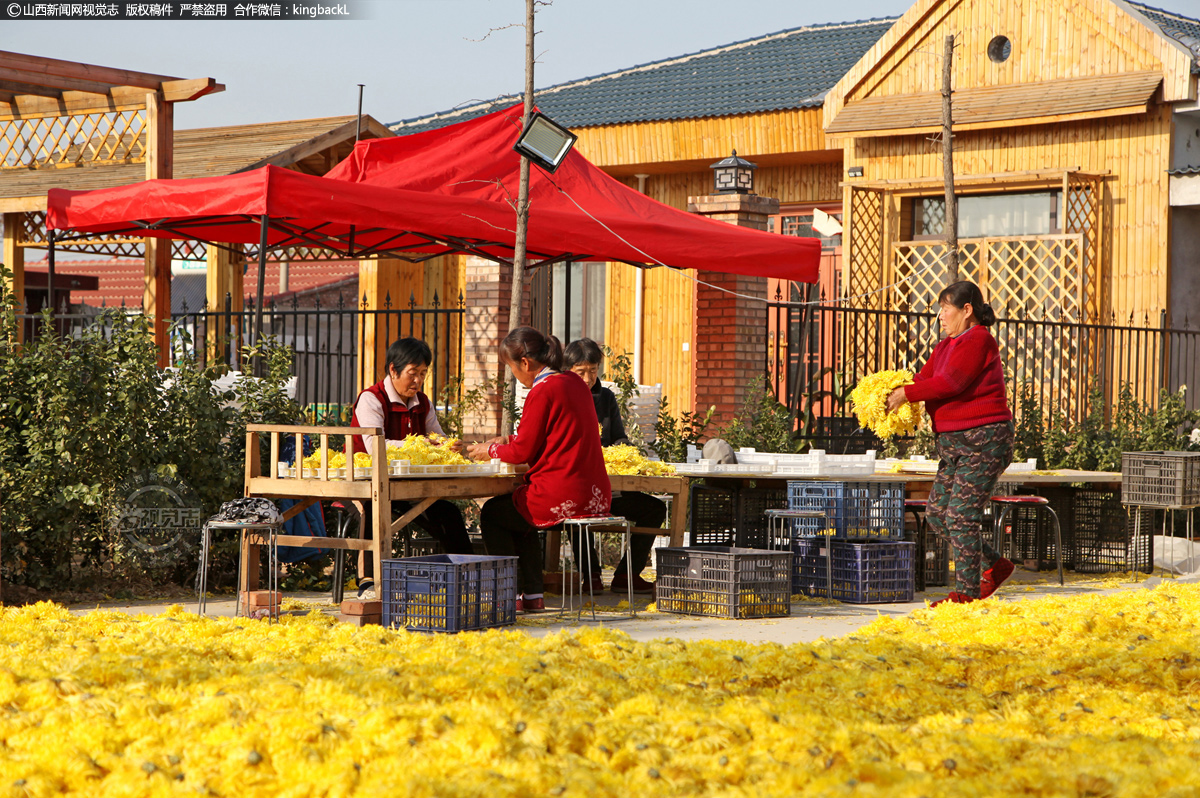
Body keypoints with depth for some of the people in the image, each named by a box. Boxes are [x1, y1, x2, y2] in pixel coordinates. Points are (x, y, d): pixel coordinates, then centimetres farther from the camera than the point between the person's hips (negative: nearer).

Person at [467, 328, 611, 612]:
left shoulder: (542, 391, -15)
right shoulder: (574, 383, 12)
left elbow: (523, 452, -9)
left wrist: (490, 451, 9)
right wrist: (507, 440, 26)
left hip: (562, 497, -9)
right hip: (597, 495, 9)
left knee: (492, 515, 14)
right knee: (520, 515, 32)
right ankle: (533, 594, 26)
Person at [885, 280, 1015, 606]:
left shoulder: (978, 340, -13)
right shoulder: (946, 347, 17)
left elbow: (949, 382, -23)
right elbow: (925, 378, 11)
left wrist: (906, 394, -18)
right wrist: (893, 390, -7)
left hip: (983, 441, -10)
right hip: (955, 443, 10)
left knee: (961, 515, -10)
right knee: (937, 513, 8)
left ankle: (967, 590, -3)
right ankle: (993, 565, 19)